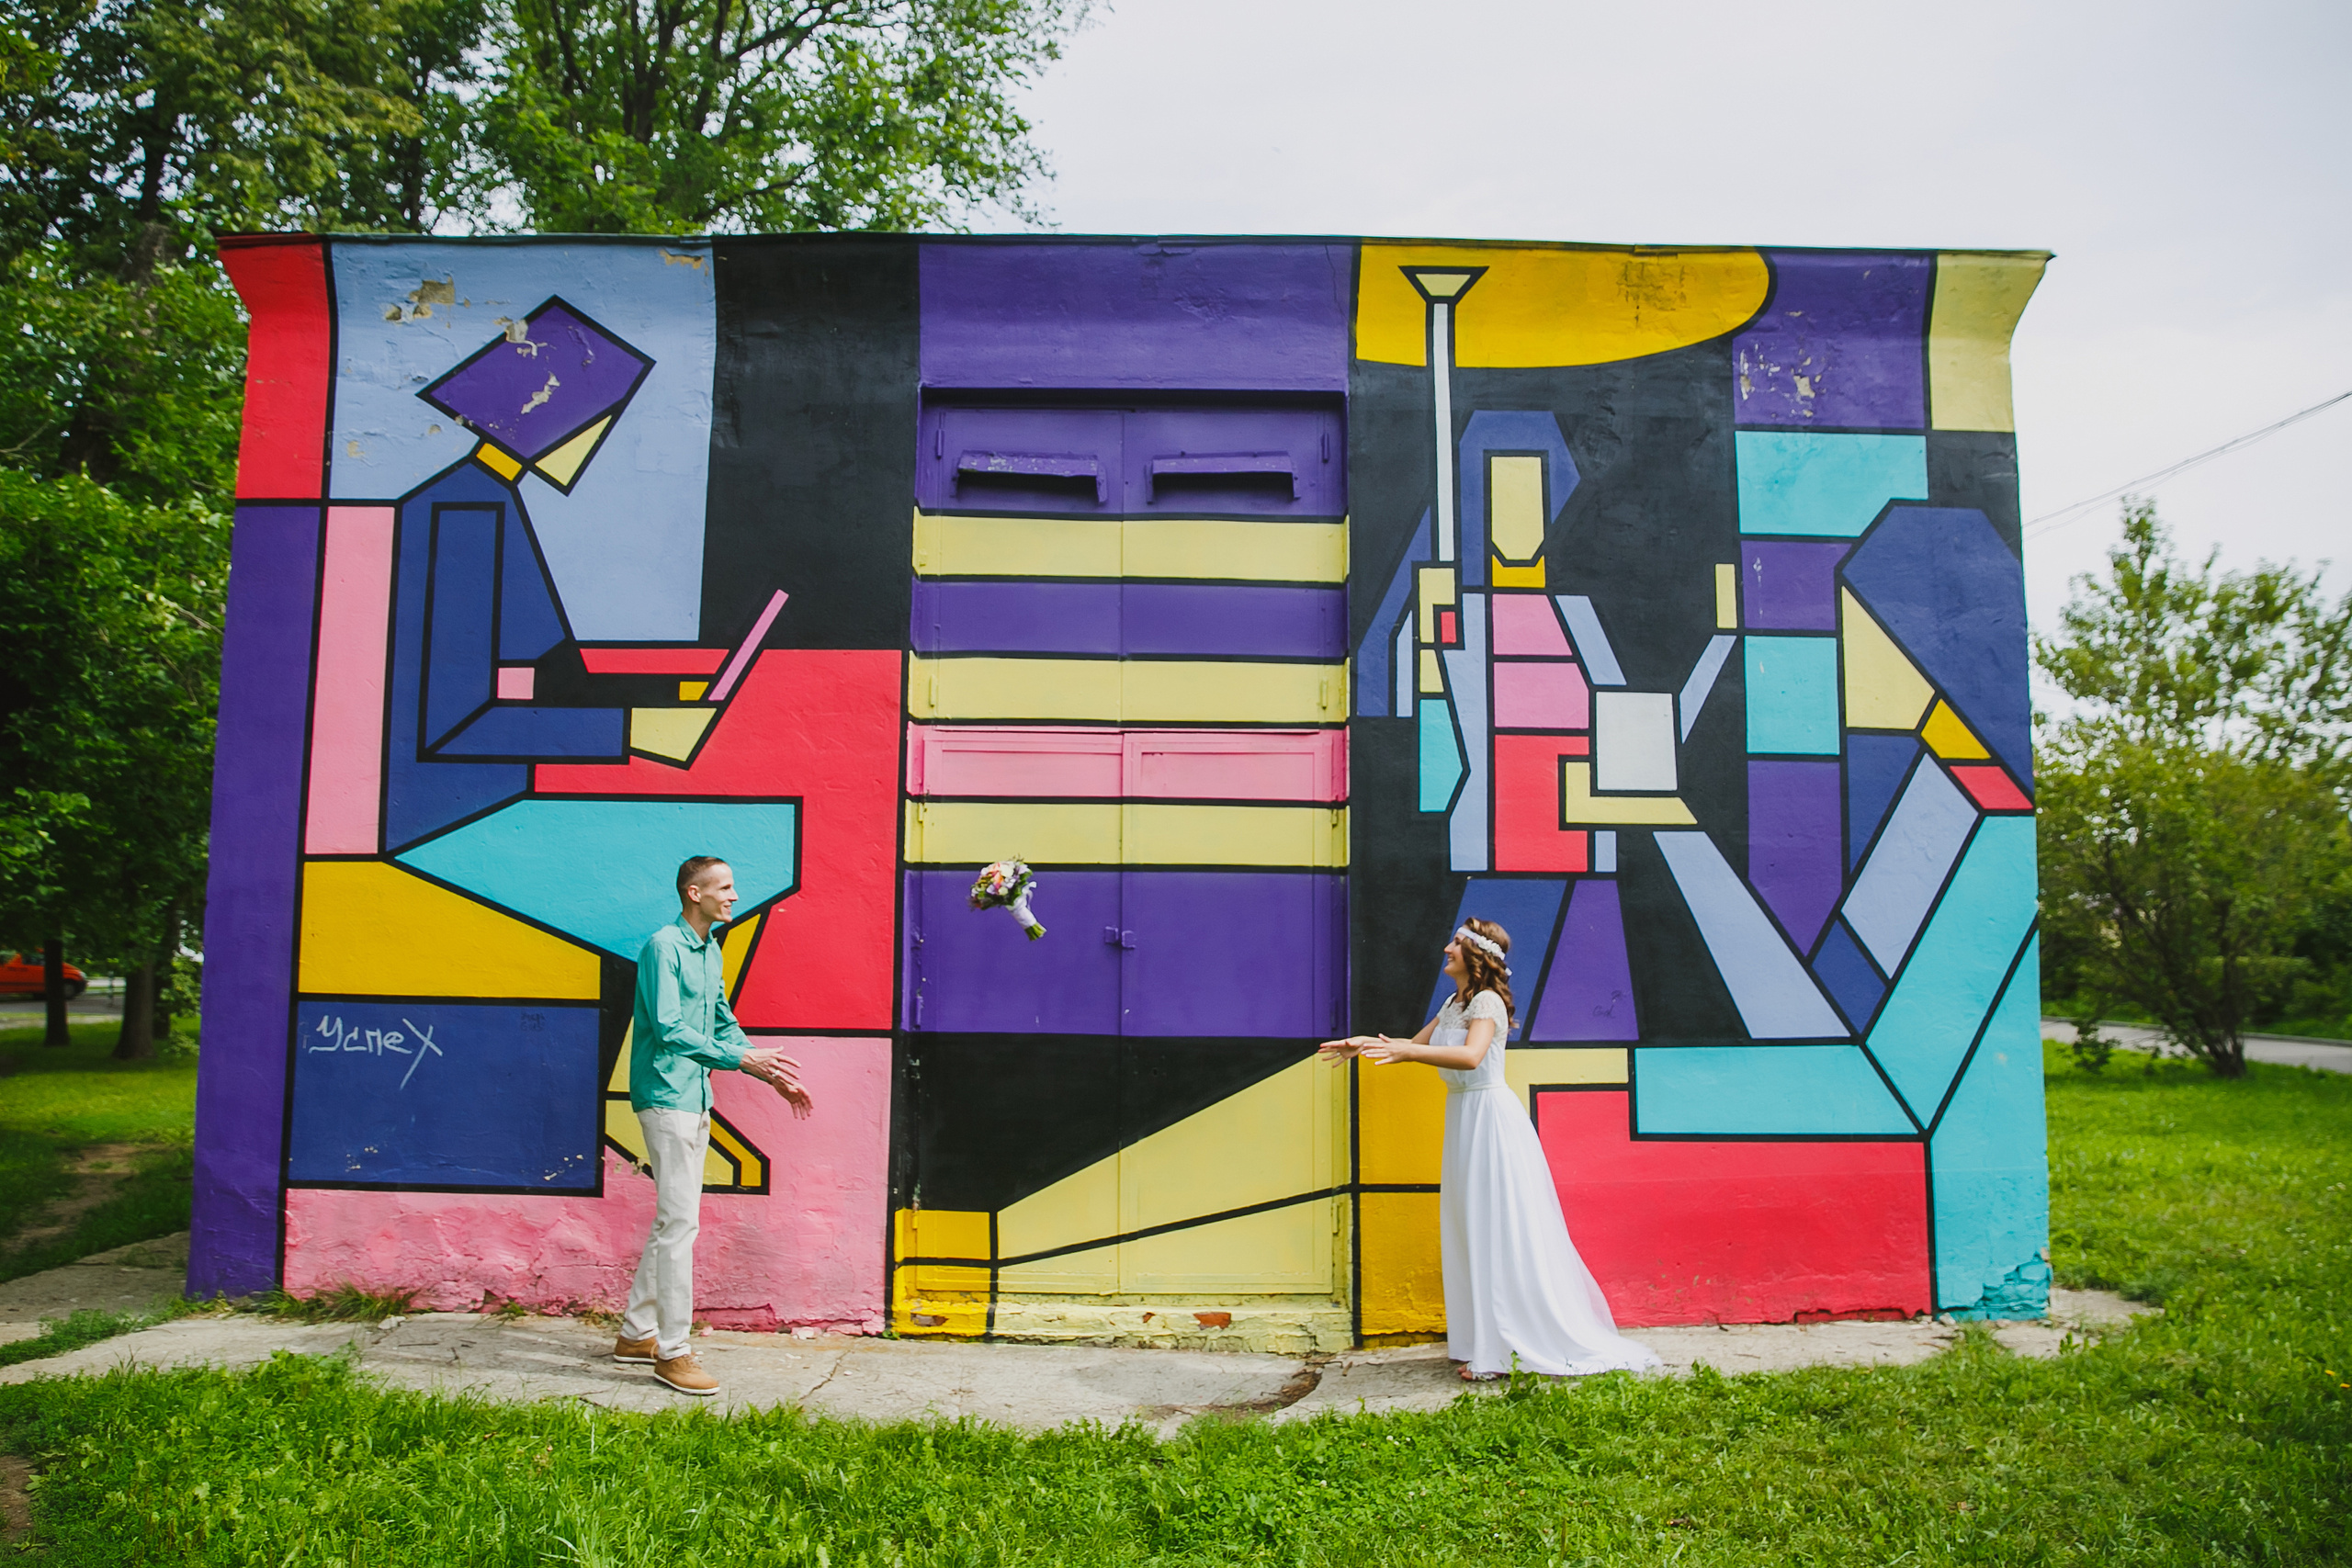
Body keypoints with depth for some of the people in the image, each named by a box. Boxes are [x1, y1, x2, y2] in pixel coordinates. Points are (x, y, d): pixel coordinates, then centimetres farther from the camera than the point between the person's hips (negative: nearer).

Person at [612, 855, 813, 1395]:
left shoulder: (710, 951, 14)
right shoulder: (663, 947, -13)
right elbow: (669, 1030, -20)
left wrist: (773, 1075, 15)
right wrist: (741, 1058, -20)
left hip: (695, 1099, 9)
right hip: (666, 1096, -9)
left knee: (673, 1220, 14)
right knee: (680, 1221, -8)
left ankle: (637, 1333, 25)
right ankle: (672, 1351, 0)